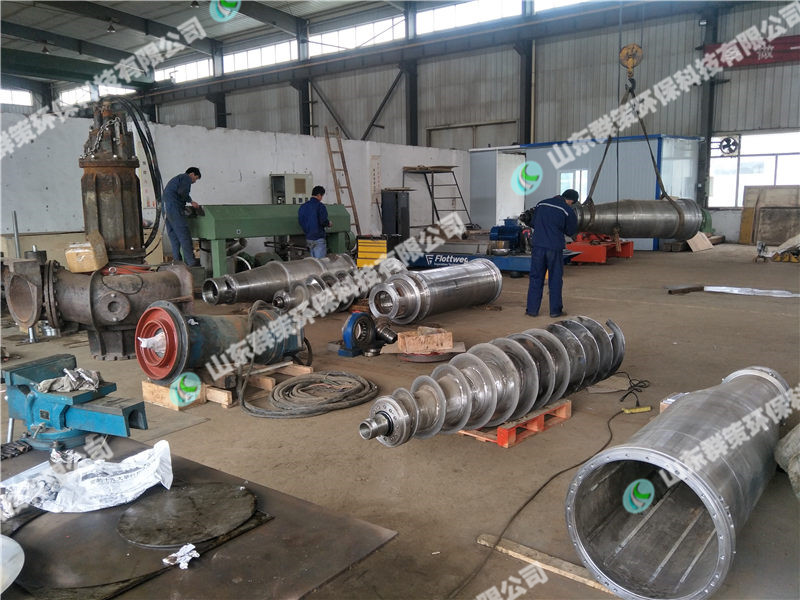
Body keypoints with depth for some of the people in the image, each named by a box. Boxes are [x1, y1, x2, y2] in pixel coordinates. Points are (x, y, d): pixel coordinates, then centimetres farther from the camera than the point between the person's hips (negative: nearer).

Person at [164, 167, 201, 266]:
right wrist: (191, 201, -6)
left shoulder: (177, 178, 31)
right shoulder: (186, 178, 2)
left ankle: (177, 261, 8)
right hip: (174, 207, -10)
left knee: (173, 235, 9)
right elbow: (182, 192, -16)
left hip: (165, 206, 10)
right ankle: (190, 261, -14)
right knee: (184, 234, -11)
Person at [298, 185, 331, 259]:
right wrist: (328, 223, 3)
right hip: (319, 239, -7)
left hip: (308, 238, 7)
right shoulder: (320, 206, -12)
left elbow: (300, 221, 8)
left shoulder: (303, 206, 7)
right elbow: (323, 221, -18)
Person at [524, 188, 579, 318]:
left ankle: (532, 309, 8)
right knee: (555, 279, 8)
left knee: (536, 278, 8)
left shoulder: (541, 204, 8)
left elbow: (533, 223, 16)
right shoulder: (568, 210, -4)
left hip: (537, 245, 3)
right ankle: (555, 310, 13)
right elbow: (571, 231, 6)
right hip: (554, 248, -3)